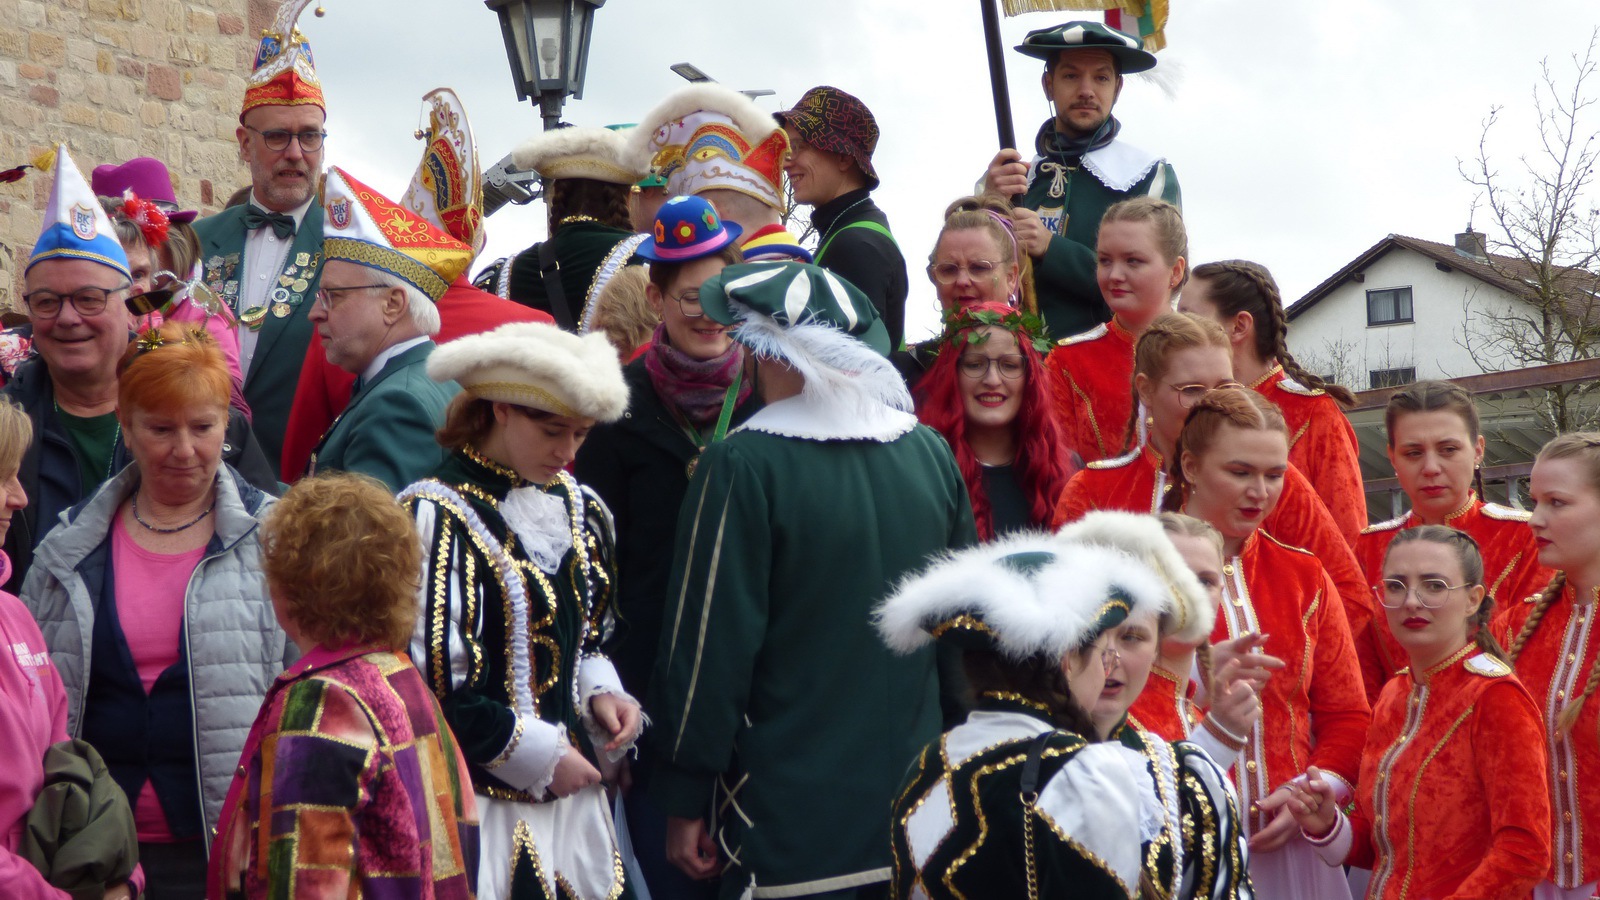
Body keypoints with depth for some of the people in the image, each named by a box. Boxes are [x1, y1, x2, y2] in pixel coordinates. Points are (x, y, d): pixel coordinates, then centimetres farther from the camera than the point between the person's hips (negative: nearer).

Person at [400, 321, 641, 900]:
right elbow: (428, 687, -15)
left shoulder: (579, 510, 10)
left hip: (572, 793, 7)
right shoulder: (437, 516, -13)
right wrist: (537, 755, -12)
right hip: (480, 805, -7)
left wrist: (601, 694, 1)